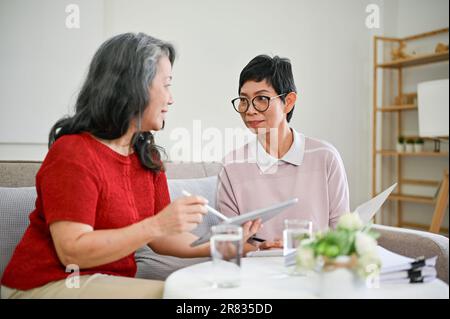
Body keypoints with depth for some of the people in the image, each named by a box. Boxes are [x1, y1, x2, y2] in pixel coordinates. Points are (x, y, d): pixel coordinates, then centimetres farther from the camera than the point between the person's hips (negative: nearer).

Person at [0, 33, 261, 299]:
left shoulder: (148, 157, 7)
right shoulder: (73, 153, -17)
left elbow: (160, 238, 5)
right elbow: (72, 252, -23)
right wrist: (156, 225, -30)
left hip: (112, 282, 7)